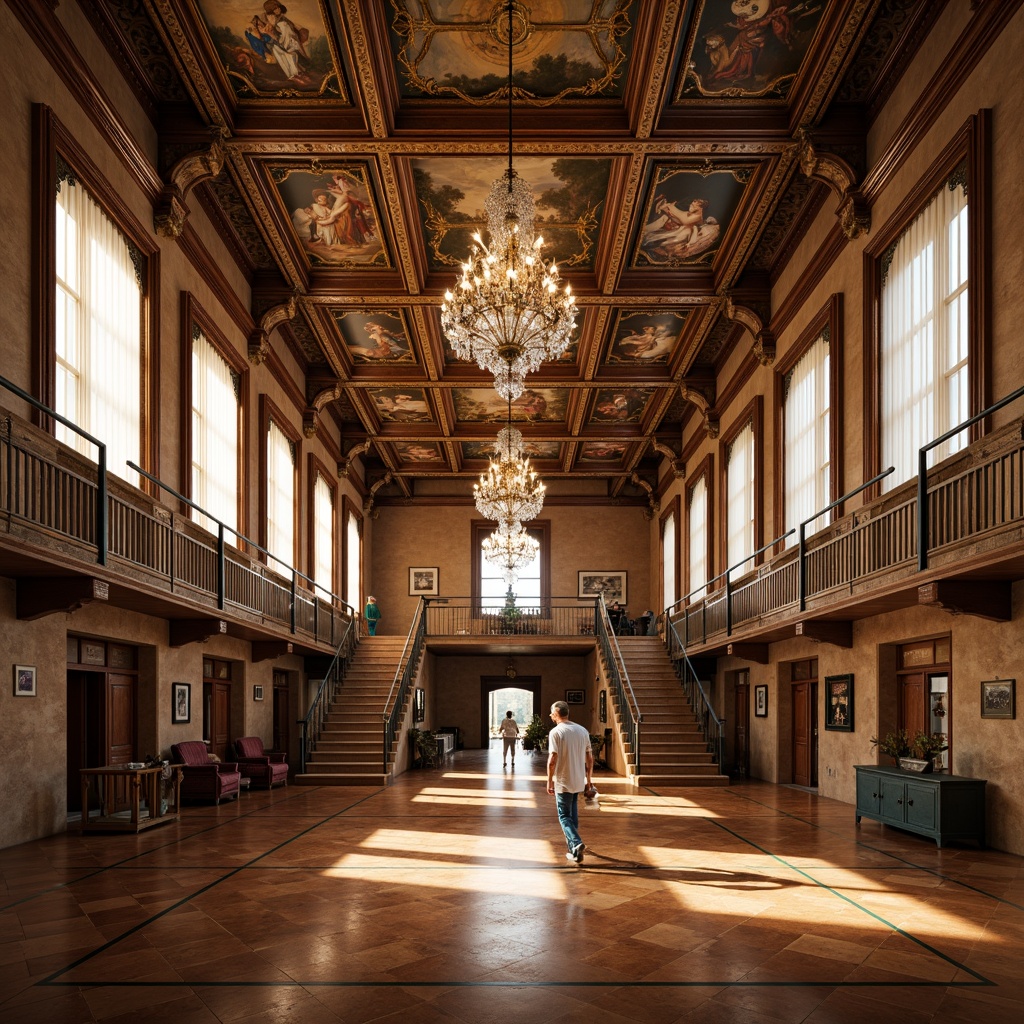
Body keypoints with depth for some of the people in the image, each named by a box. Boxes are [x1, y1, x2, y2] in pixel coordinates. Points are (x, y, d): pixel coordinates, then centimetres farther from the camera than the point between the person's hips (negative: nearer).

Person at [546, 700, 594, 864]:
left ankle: (577, 843, -17)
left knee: (564, 816, 2)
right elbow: (590, 758, 8)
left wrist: (549, 781, -8)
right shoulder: (582, 731, 5)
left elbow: (552, 760, -18)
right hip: (579, 781, 6)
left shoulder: (555, 732, -13)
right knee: (573, 814, 20)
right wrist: (588, 779, 16)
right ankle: (572, 846, 28)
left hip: (563, 782, -5)